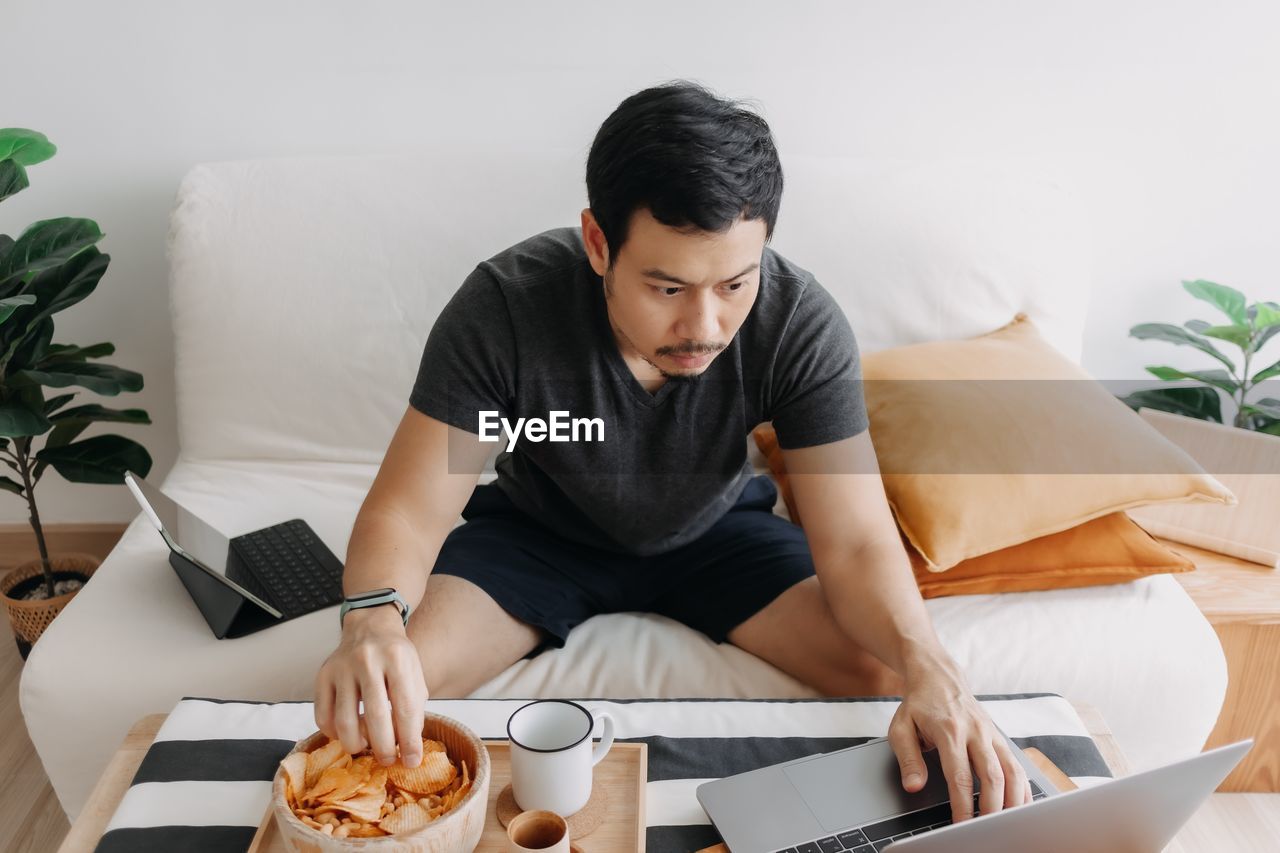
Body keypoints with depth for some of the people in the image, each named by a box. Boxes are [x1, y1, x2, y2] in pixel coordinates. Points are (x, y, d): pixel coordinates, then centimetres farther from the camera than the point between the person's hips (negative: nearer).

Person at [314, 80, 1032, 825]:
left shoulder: (802, 324, -27)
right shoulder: (504, 307, -30)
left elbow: (856, 542, -26)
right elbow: (406, 511, -25)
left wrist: (928, 666, -47)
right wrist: (372, 623, -48)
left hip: (715, 530, 1)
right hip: (538, 532, 0)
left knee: (891, 676, -21)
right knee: (376, 698, -24)